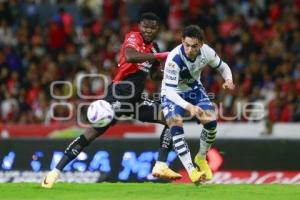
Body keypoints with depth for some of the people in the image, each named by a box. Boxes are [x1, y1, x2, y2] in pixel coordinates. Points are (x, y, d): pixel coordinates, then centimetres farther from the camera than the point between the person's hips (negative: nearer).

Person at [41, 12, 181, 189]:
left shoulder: (153, 47, 11)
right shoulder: (133, 37, -10)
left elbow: (154, 71, 27)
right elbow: (129, 57, -33)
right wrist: (159, 56, -30)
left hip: (136, 99, 8)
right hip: (118, 96, -8)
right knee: (92, 133, -13)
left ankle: (161, 167, 0)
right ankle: (55, 172, -9)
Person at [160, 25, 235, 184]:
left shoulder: (206, 52, -21)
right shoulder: (174, 59, -36)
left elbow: (223, 67, 0)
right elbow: (170, 91, -38)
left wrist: (228, 80, -23)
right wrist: (189, 107, -51)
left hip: (194, 89, 4)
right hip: (172, 93, -4)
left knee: (211, 121, -12)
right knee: (176, 125, -26)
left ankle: (201, 159, 15)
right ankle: (191, 171, -26)